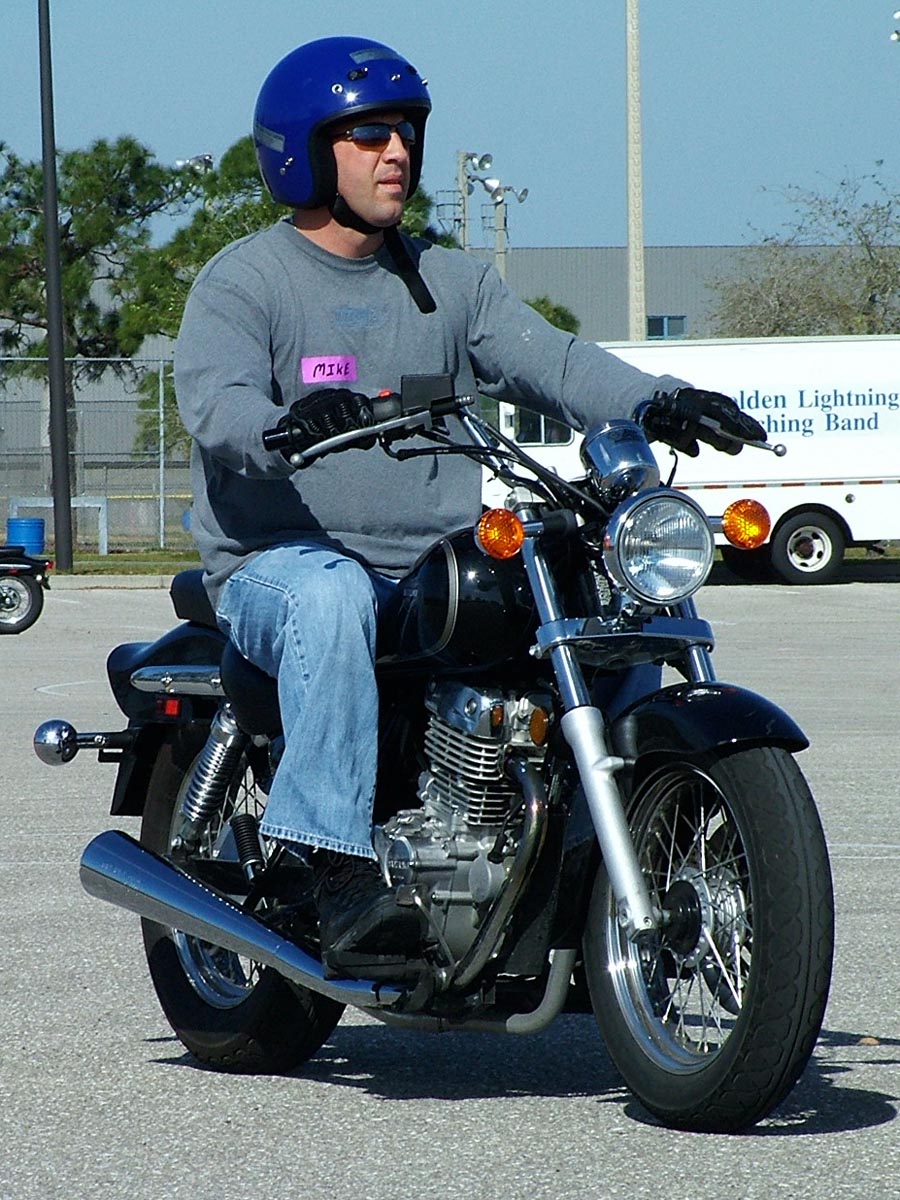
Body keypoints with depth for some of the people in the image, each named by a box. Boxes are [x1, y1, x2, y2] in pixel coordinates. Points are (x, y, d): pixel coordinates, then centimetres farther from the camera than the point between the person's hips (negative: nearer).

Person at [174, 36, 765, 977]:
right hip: (280, 565, -5)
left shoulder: (450, 283, 18)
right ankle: (342, 870, -42)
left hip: (438, 570, 5)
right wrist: (289, 423, -42)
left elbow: (547, 361, 3)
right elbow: (215, 402, -18)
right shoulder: (241, 282, 1)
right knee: (331, 599, -39)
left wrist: (658, 404, -17)